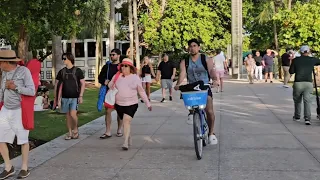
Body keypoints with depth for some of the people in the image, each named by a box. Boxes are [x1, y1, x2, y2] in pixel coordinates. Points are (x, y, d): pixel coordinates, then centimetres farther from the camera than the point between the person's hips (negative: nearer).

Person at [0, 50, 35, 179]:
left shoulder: (24, 71, -14)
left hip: (20, 111, -6)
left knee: (23, 139, 6)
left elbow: (32, 92, -17)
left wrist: (15, 87, -20)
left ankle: (25, 168, 20)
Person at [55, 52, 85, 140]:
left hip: (75, 97, -4)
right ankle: (70, 133, 17)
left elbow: (83, 84, -2)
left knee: (73, 114, -15)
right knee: (68, 115, 7)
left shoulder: (77, 71, -3)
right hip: (65, 97, 4)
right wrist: (55, 96, 7)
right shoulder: (61, 72, 8)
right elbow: (57, 84, 13)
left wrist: (81, 96, -9)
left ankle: (75, 129, 8)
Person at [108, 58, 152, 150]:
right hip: (119, 104, 3)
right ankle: (129, 139, 37)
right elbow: (110, 85, 19)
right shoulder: (117, 76, 3)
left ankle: (126, 143, -21)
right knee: (125, 122, 15)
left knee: (126, 121, -18)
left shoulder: (135, 78, -1)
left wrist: (148, 104, 6)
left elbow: (141, 92, 5)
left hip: (131, 104, -3)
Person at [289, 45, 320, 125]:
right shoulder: (312, 60, 5)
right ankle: (307, 118, -15)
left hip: (298, 83, 0)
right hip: (308, 83, 0)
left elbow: (291, 71, 6)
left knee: (297, 100, 17)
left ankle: (297, 117, 28)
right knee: (307, 101, -3)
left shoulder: (295, 60, 3)